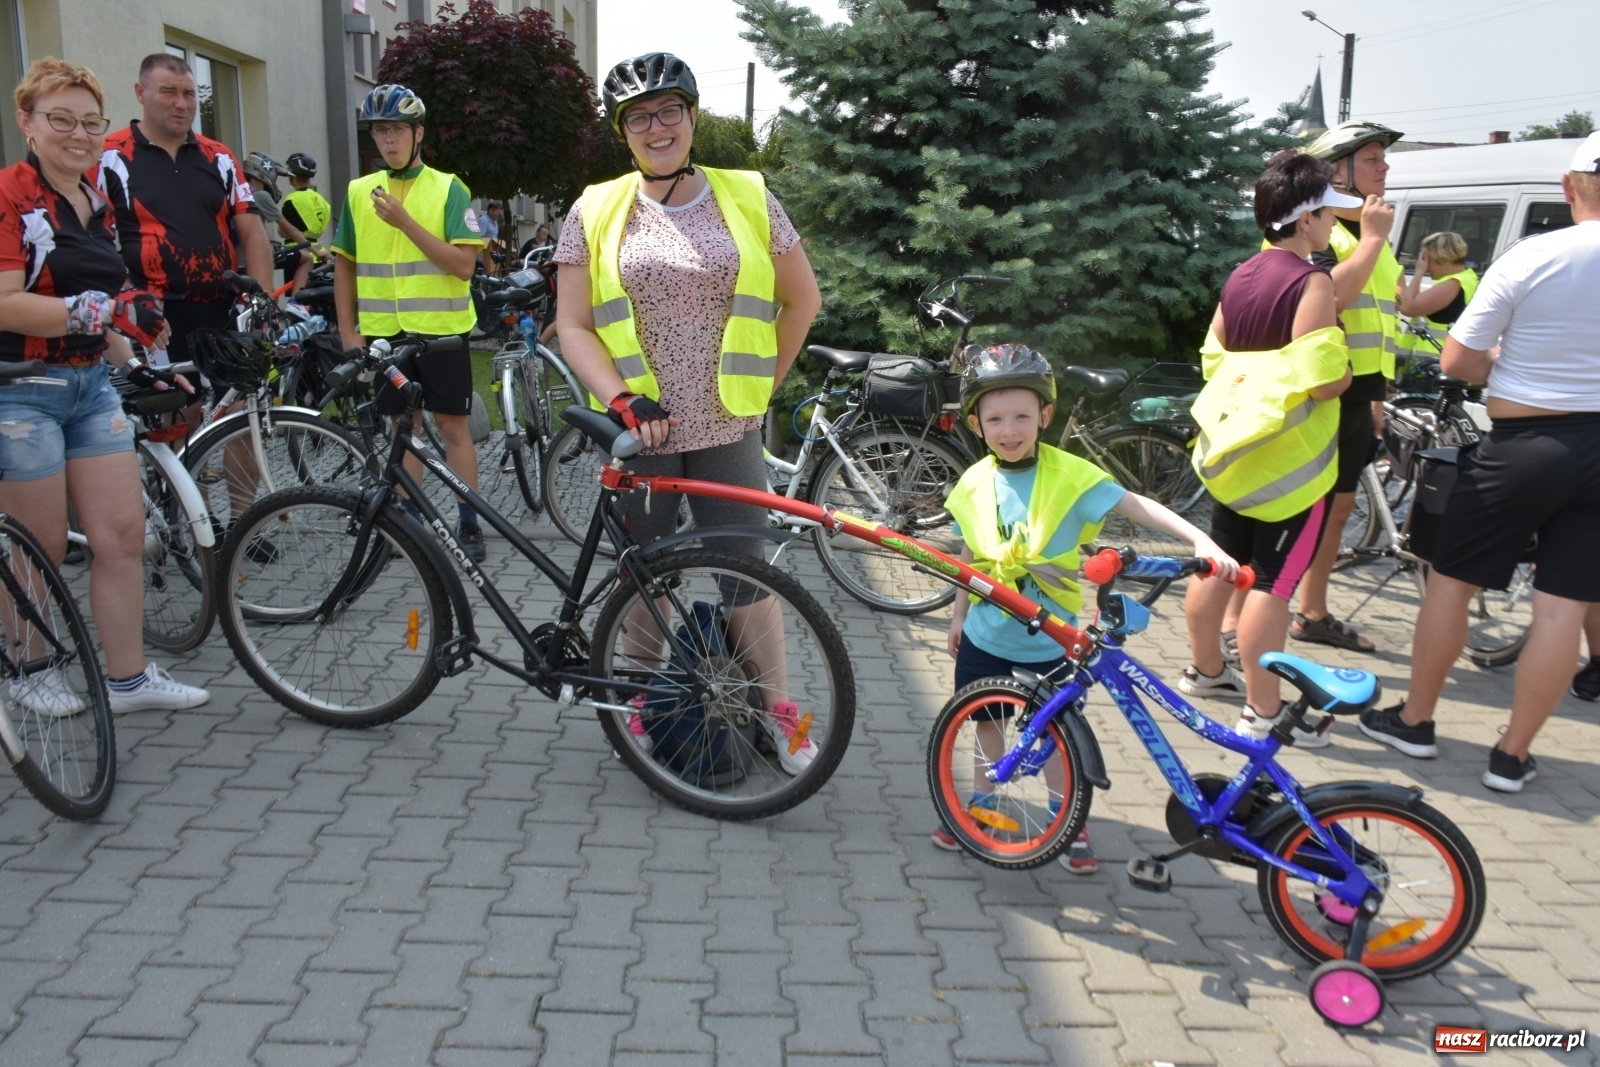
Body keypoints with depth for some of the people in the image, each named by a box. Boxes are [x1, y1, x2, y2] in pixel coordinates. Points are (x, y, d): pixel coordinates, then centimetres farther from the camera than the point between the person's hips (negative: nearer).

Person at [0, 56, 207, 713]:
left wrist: (134, 366, 14)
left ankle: (128, 679, 13)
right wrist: (107, 309, -29)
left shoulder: (97, 204, 13)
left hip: (93, 385, 7)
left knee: (124, 535, 3)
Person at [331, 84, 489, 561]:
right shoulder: (358, 191, 7)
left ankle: (469, 524, 9)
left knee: (452, 426, 1)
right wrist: (349, 332, 5)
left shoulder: (448, 188, -3)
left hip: (441, 330, -3)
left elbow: (463, 263, -12)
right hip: (383, 333, 3)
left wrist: (405, 222, -19)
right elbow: (344, 265, 12)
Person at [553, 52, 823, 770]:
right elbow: (572, 325, 0)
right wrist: (623, 400, -14)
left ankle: (775, 708, 19)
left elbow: (802, 298, 12)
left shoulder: (746, 199, 4)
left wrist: (764, 379, 7)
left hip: (727, 428, 0)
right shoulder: (597, 213, 2)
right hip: (638, 431, 1)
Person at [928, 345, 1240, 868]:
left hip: (1048, 642, -3)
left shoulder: (1071, 476, -16)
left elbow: (1137, 506, -20)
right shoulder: (974, 484, -5)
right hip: (985, 637, 3)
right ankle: (982, 805, 37)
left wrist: (1200, 540, -31)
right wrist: (959, 615, 16)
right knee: (987, 721, 17)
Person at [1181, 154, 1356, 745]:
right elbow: (1321, 382, -22)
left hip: (1235, 449, 8)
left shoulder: (1240, 277, 8)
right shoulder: (1312, 282, -17)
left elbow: (1214, 357, 13)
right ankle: (1263, 712, 4)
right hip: (1291, 459, -8)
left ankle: (1204, 669, 33)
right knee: (1274, 581, -3)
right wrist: (1346, 373, -2)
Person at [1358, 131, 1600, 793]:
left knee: (1451, 581, 12)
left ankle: (1414, 721, 23)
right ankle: (1513, 756, 15)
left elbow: (1456, 361, -9)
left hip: (1524, 443, -3)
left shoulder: (1530, 258, -12)